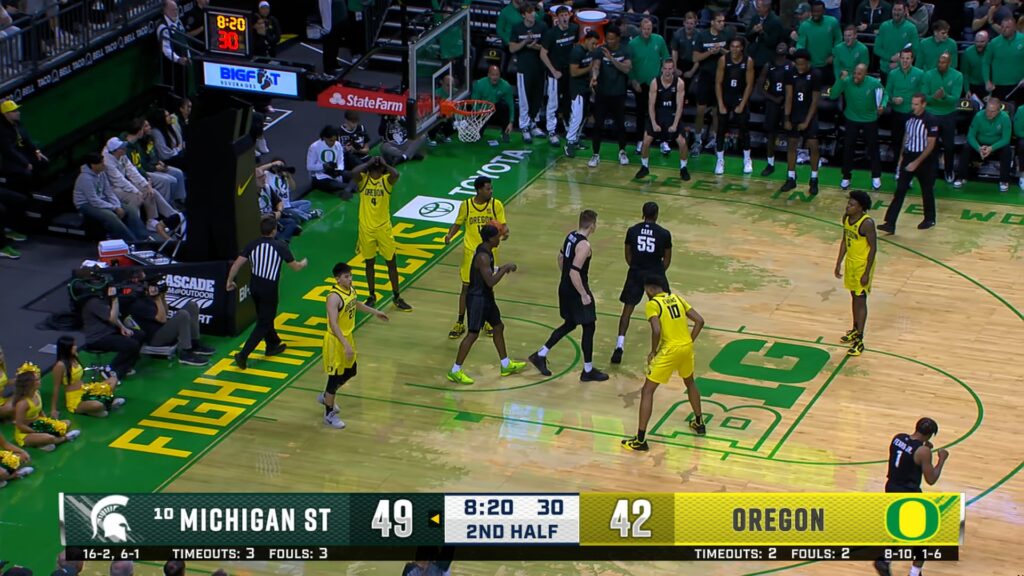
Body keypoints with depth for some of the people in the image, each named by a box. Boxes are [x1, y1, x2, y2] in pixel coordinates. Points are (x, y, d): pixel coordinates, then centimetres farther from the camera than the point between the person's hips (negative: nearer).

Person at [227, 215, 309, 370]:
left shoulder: (252, 245, -4)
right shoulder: (280, 246, -13)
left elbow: (237, 264, -8)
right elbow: (295, 267, -3)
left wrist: (230, 281, 6)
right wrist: (303, 263, 20)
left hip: (254, 287, 5)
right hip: (269, 289, -5)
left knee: (265, 318, 26)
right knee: (263, 324, 1)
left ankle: (272, 345, 44)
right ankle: (243, 355, -11)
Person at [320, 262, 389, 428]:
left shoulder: (350, 289, -1)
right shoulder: (334, 297, -28)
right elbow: (333, 324, -31)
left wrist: (375, 312, 34)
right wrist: (346, 345, -36)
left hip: (347, 336, 9)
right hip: (336, 340, -9)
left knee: (350, 372, 21)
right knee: (335, 376, 2)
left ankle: (325, 396, 44)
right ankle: (329, 414, 17)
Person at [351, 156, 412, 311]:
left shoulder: (387, 180, -6)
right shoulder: (363, 179, -6)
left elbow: (395, 174, -30)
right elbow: (354, 173, -30)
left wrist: (384, 164, -15)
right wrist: (368, 163, -16)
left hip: (384, 227, 0)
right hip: (366, 227, 0)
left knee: (391, 262, 6)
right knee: (369, 262, 12)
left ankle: (396, 297, 18)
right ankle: (372, 296, 26)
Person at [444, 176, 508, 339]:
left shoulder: (496, 205, -8)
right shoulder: (466, 205, -8)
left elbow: (503, 224, -3)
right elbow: (458, 224, 4)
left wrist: (504, 232, -26)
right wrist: (450, 235, -15)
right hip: (471, 251, 0)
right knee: (466, 287, 4)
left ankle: (487, 320, 30)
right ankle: (460, 324, 16)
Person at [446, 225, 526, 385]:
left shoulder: (486, 250, 4)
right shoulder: (483, 256, -27)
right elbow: (490, 281, -30)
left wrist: (499, 269, 6)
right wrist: (505, 268, -21)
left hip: (485, 296, 10)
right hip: (477, 298, -10)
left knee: (498, 327, 19)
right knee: (473, 334, -5)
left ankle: (506, 365, 32)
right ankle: (455, 371, 3)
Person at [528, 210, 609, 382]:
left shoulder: (571, 236, 4)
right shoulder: (584, 245, -24)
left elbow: (561, 258, 16)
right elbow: (574, 272, -28)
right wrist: (584, 295, -21)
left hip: (565, 288, 9)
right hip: (576, 291, -9)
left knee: (569, 324, 22)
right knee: (589, 327, 3)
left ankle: (540, 355, 24)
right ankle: (588, 371, 11)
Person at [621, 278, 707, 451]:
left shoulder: (652, 304, -7)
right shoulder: (677, 298, 11)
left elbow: (656, 330, -21)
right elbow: (699, 321, 7)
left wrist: (653, 352, -6)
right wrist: (689, 342, 13)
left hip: (669, 351, -6)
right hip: (686, 347, 6)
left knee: (647, 391, 2)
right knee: (690, 382, 34)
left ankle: (640, 440, -2)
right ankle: (699, 423, 46)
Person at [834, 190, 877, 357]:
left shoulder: (867, 223, -26)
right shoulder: (846, 218, -2)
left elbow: (873, 248, -21)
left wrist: (867, 273, -20)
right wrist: (839, 263, 10)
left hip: (863, 265, -8)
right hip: (850, 262, 8)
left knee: (860, 300, -4)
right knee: (854, 297, 20)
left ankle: (859, 340, 0)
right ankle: (855, 330, 36)